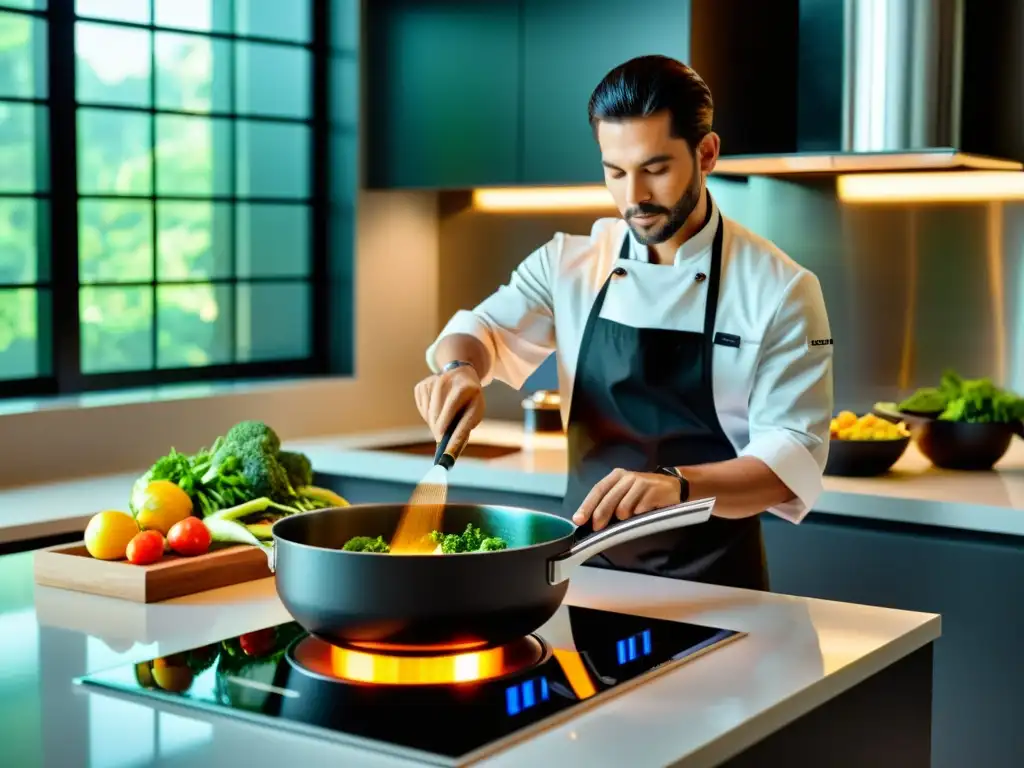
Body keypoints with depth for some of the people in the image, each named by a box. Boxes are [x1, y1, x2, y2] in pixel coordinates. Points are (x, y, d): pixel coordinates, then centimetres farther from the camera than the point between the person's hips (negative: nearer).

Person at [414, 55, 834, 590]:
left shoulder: (779, 289, -7)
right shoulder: (570, 263, 4)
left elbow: (792, 458, -12)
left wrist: (679, 484, -31)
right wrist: (460, 370, -18)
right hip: (585, 569, 3)